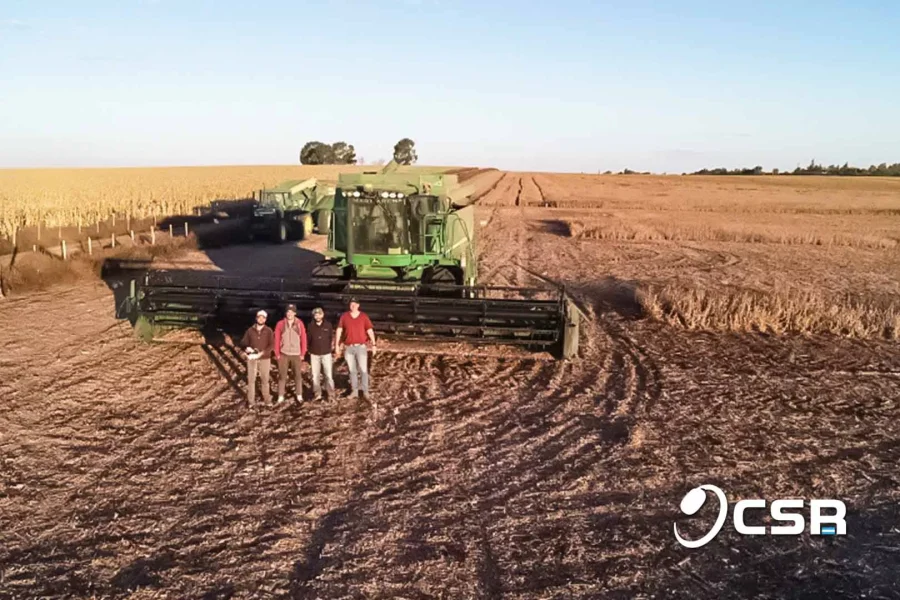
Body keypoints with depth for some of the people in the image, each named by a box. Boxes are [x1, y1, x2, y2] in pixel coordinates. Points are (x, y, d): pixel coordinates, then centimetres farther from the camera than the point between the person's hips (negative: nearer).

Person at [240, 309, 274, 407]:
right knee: (251, 379, 1)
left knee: (265, 379, 6)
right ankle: (251, 400, 8)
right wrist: (246, 348, -17)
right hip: (251, 358, 1)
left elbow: (271, 345, -10)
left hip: (265, 359, -1)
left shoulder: (269, 331, -3)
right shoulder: (250, 330, 3)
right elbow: (243, 342, 7)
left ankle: (266, 398, 22)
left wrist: (261, 353, -21)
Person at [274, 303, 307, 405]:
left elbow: (303, 339, 1)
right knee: (282, 376, 3)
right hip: (283, 354, 0)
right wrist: (277, 353, -2)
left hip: (296, 354, 0)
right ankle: (281, 397, 9)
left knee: (297, 375, 6)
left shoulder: (299, 324, -2)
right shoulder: (280, 324, -2)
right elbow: (277, 339, 0)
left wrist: (303, 353, -1)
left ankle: (299, 396, 14)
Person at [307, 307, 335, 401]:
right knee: (315, 375, 4)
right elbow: (308, 339, 7)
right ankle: (317, 394, 12)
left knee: (329, 374, -1)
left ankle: (331, 393, 8)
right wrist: (310, 349, 7)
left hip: (326, 353, -1)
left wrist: (331, 346, 4)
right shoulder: (310, 326, -2)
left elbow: (332, 337, 7)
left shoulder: (328, 325, -2)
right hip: (314, 354, 1)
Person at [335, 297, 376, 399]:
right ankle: (354, 391, 20)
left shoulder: (364, 316, -3)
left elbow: (370, 331, -4)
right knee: (352, 370, 10)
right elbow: (339, 331, 3)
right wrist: (337, 345, -1)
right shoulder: (344, 316, 1)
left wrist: (373, 345, -10)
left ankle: (365, 391, 8)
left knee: (363, 370, -2)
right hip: (348, 348, 2)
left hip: (361, 347, -2)